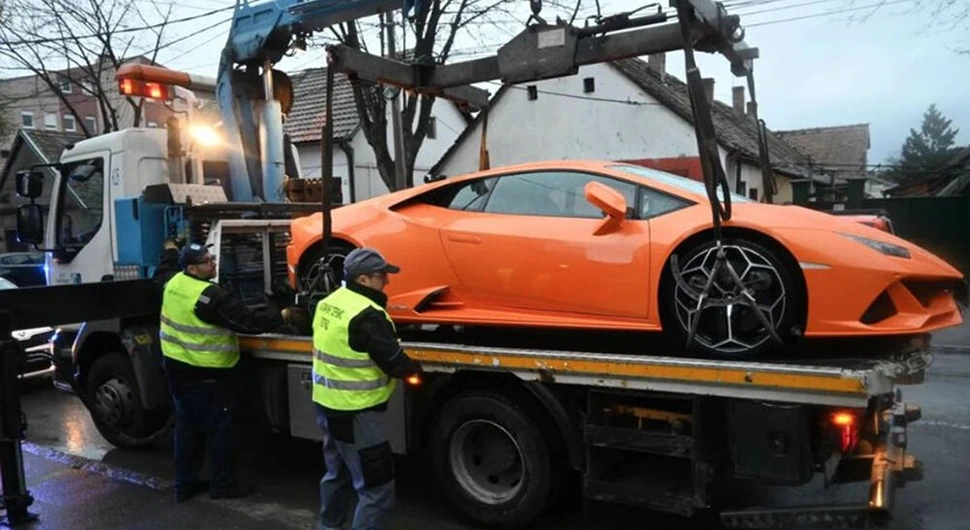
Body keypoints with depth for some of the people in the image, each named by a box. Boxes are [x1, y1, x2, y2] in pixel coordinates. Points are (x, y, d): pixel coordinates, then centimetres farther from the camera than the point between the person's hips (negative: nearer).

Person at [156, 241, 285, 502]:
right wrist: (280, 318, -16)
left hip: (176, 367, 9)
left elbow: (161, 273, 27)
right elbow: (245, 320, -26)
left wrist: (170, 251, 44)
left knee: (187, 426, 17)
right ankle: (223, 484, 14)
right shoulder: (209, 297, -25)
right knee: (218, 429, 4)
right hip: (206, 374, -9)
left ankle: (185, 484, 26)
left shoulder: (173, 282, 1)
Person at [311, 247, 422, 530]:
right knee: (376, 489, -2)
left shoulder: (329, 302, 4)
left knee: (337, 474, 27)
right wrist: (415, 368, 1)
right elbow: (395, 364, -19)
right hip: (356, 414, -10)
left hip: (327, 404, 10)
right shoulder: (367, 315, -23)